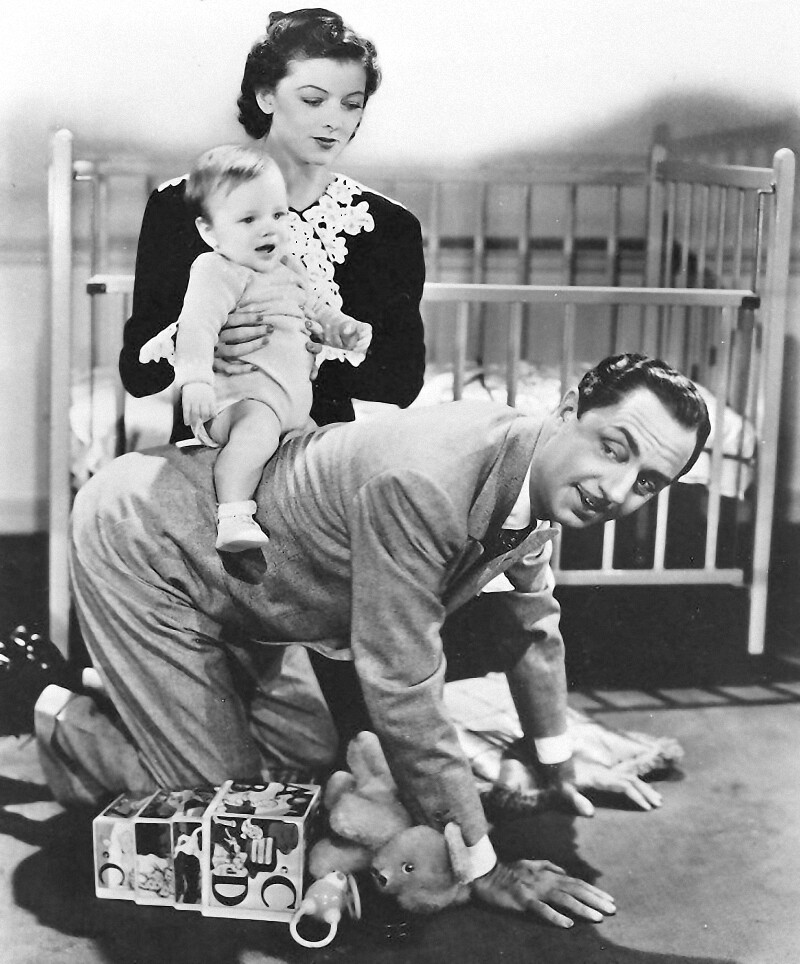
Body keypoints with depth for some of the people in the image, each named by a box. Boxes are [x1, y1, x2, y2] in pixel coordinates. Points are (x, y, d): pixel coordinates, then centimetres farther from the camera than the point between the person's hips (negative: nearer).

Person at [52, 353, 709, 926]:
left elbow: (532, 628, 10)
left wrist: (557, 770, 19)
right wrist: (483, 868, -24)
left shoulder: (541, 479, -8)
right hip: (136, 540, -9)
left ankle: (101, 681, 30)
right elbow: (403, 695, -33)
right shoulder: (423, 485, -38)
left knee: (311, 760, 15)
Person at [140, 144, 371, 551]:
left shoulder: (286, 269, 19)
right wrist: (195, 378, -40)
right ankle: (232, 516, -47)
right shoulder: (217, 272, -9)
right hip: (236, 394, -10)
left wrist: (342, 327, 16)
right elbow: (198, 323, -24)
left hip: (291, 401, 10)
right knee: (258, 426, -38)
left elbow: (311, 308, 35)